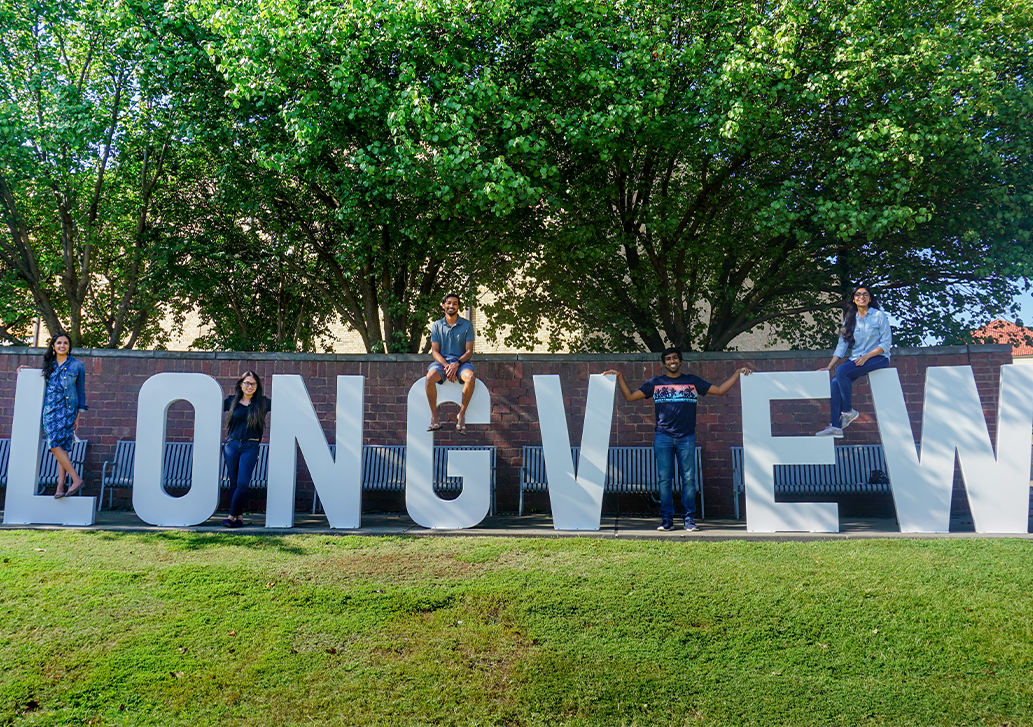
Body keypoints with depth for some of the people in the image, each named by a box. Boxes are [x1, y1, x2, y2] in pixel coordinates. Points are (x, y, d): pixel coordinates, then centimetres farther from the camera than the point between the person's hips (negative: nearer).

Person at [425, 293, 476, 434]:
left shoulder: (467, 325, 5)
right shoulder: (436, 326, 9)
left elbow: (469, 351, 1)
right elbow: (435, 351, 3)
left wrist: (456, 364, -17)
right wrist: (446, 366, -15)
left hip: (461, 362, -1)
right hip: (442, 361, 1)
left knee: (470, 377, -35)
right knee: (430, 377, -33)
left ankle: (461, 414, -19)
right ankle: (434, 417, -20)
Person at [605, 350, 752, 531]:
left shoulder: (692, 381, 13)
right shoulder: (655, 383, 12)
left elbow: (720, 390, 14)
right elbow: (629, 396, 13)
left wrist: (738, 373, 9)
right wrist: (620, 377, 7)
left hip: (686, 437, 0)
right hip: (663, 437, 0)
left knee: (689, 479, -3)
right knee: (664, 479, -2)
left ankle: (689, 518, 3)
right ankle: (667, 519, 3)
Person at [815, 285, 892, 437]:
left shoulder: (879, 315, -1)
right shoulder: (850, 319, 13)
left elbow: (886, 343, -6)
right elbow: (842, 345, 9)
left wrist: (866, 356, -17)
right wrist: (829, 366, -1)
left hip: (878, 358, -5)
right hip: (857, 359, 5)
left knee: (841, 371, -29)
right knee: (835, 382, -20)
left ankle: (848, 411, -14)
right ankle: (835, 426, -23)